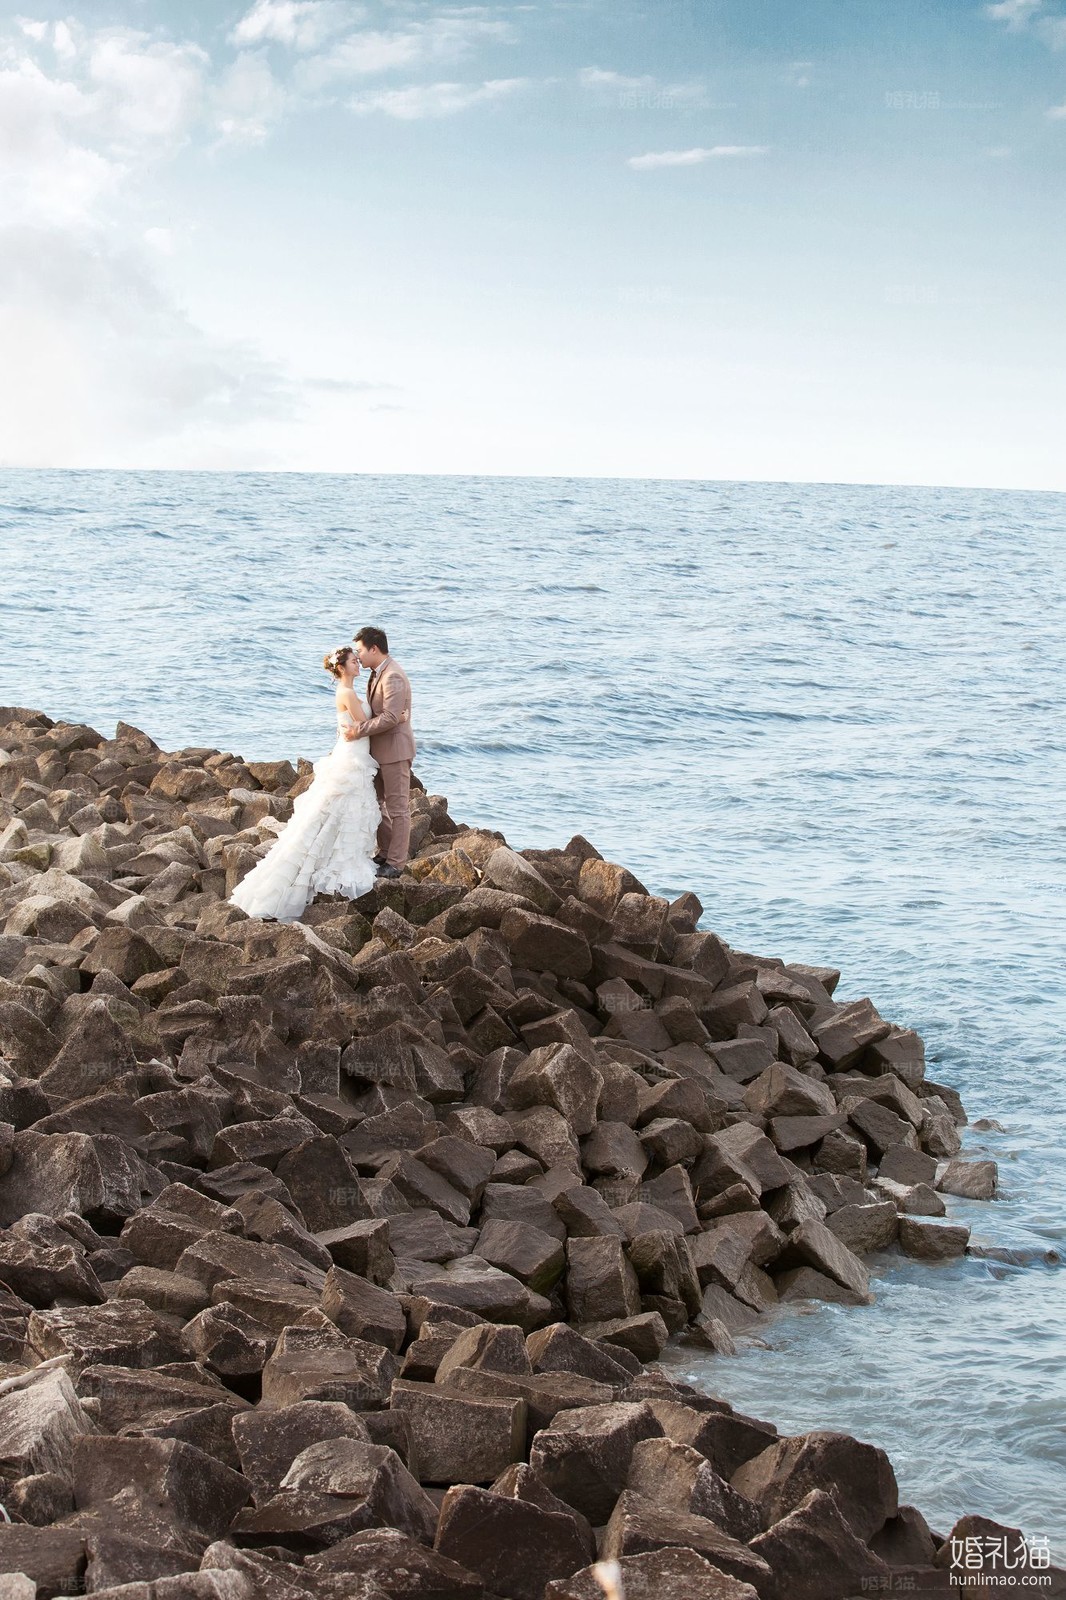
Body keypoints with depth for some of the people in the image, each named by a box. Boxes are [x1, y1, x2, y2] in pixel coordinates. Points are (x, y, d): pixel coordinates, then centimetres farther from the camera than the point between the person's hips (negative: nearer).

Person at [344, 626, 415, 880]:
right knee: (376, 802, 17)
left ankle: (395, 863, 2)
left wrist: (359, 730, -19)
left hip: (395, 750, -10)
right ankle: (385, 852, 27)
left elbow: (390, 718, -26)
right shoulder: (378, 673, 12)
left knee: (398, 808, -2)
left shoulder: (393, 677, -20)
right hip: (379, 750, 10)